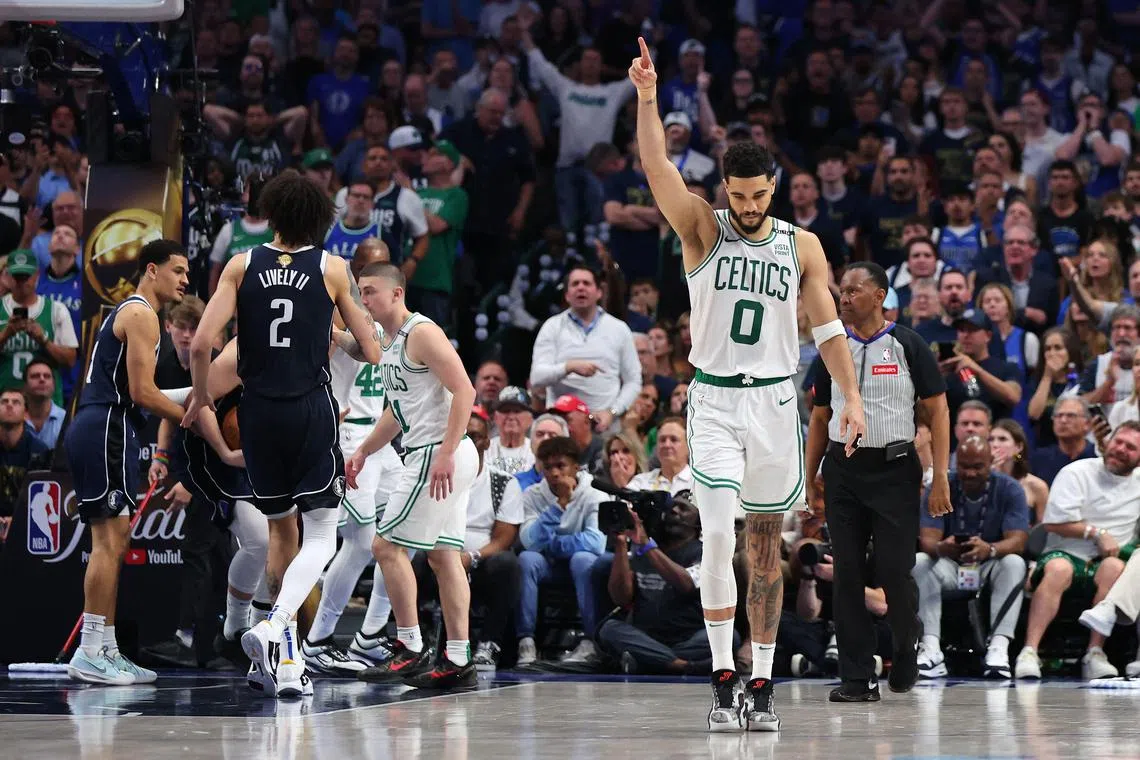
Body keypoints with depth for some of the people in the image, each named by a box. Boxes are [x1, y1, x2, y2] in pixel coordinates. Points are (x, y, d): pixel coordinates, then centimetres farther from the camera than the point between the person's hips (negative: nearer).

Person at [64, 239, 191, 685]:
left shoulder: (125, 313, 24)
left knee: (113, 542, 11)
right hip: (106, 431, -11)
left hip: (93, 429, 11)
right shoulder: (141, 314, -8)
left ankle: (106, 650, 13)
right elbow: (142, 392, -16)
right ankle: (90, 653, -15)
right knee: (110, 540, -13)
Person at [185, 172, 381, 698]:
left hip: (258, 413, 3)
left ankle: (287, 662, 19)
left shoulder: (242, 266, 2)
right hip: (312, 408, -3)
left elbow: (201, 344, -6)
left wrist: (201, 394, 11)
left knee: (281, 531, 17)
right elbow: (373, 353, 3)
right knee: (320, 535, 0)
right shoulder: (332, 269, -1)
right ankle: (273, 627, -26)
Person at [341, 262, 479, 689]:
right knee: (443, 554, 8)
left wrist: (446, 453, -26)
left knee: (387, 546, -7)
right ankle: (458, 661, 8)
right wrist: (363, 451, 25)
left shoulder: (422, 333, -13)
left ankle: (411, 650, -5)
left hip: (438, 455, -10)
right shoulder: (388, 341, 17)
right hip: (433, 457, 10)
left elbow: (464, 391, -20)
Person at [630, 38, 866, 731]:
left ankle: (762, 685, 11)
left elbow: (828, 328, 5)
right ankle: (723, 678, -9)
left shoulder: (801, 245, 5)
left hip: (776, 401, 2)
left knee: (766, 546, 6)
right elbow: (658, 168, -15)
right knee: (718, 534, -15)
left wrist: (853, 399, -4)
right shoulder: (703, 231, -1)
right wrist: (648, 98, -28)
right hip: (715, 399, -2)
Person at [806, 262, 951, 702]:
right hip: (843, 468, 4)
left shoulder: (907, 346, -1)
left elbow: (937, 410, -2)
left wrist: (940, 476, -9)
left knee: (894, 569, -7)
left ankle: (906, 643, 23)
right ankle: (857, 677, 3)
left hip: (894, 468, -4)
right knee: (847, 574, 0)